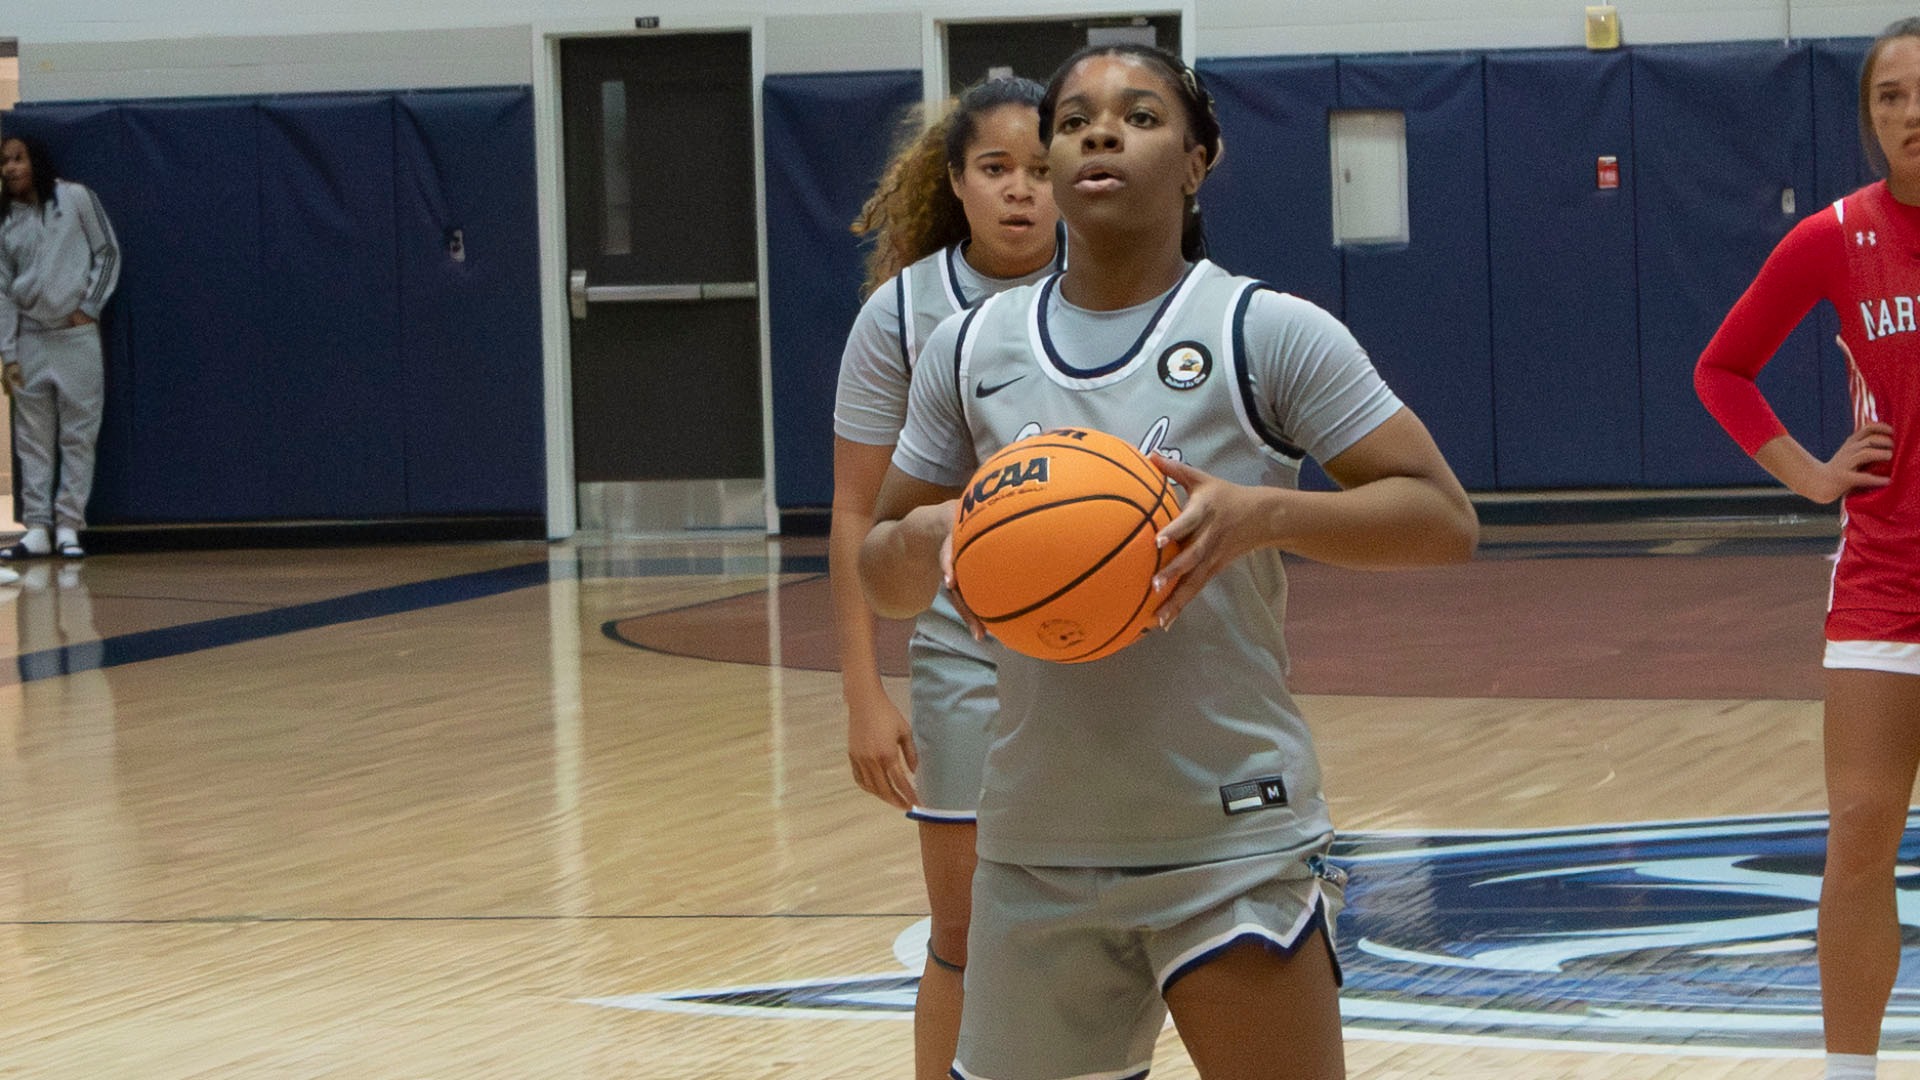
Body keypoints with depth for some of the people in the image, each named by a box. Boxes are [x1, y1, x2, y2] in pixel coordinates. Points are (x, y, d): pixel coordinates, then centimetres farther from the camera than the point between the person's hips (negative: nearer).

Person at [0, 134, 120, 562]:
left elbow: (108, 252, 4)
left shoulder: (75, 198, -1)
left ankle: (68, 527, 0)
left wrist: (89, 307, -4)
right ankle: (37, 529, 3)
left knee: (78, 436, -2)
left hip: (76, 334, -3)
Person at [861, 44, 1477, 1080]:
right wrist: (929, 535, -9)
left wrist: (1262, 513, -23)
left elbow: (1443, 517, -7)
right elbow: (882, 575, 15)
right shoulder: (970, 351, 7)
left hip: (1232, 844, -4)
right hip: (1036, 843, 4)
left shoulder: (1266, 333, -5)